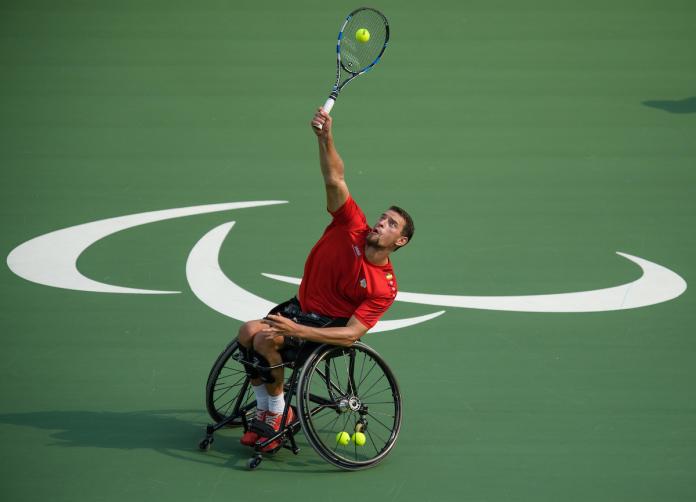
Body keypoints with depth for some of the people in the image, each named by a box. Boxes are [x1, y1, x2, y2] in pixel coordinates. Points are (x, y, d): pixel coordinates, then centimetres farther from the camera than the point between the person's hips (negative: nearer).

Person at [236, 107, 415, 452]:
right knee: (248, 333, -17)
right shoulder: (352, 227, -8)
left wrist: (298, 330, -32)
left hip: (332, 323, -6)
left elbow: (351, 334, -23)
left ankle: (279, 413, -8)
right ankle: (264, 410, 2)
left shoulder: (384, 287, -17)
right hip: (301, 306, 6)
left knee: (267, 340, -28)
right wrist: (325, 138, -36)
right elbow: (334, 180, -17)